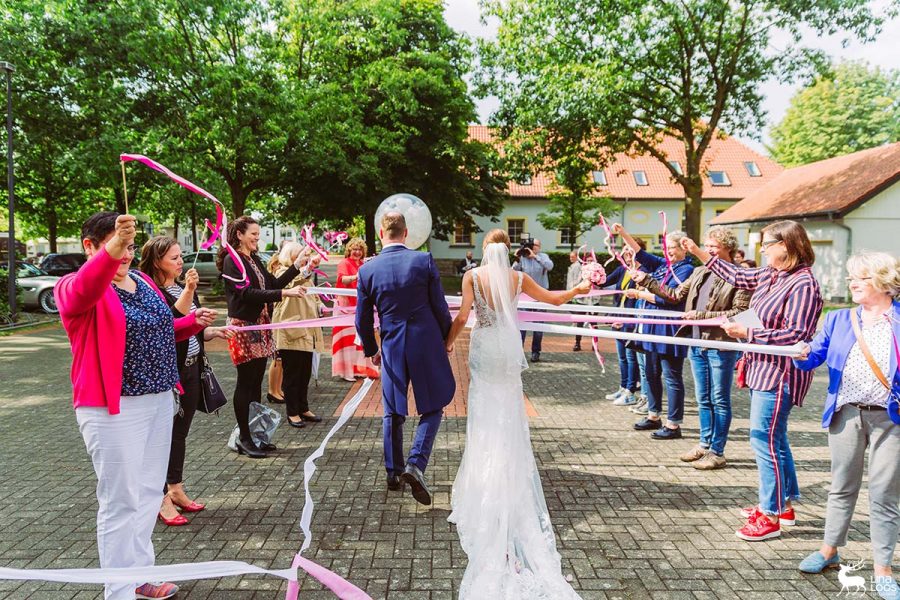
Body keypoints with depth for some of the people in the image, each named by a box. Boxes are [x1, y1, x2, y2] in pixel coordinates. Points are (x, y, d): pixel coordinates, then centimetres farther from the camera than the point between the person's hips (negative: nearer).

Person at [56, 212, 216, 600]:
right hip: (113, 409, -7)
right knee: (121, 501, 1)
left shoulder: (141, 281, 10)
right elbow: (82, 291, -37)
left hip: (159, 400, 8)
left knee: (149, 491, 17)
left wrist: (193, 322, 4)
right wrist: (110, 252, -56)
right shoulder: (74, 288, -11)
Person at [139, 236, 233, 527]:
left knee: (180, 432, 15)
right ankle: (162, 498, 12)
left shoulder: (183, 287, 12)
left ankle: (176, 489, 28)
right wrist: (188, 291, -34)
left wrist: (216, 331, 4)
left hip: (191, 369, 8)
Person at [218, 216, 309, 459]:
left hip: (260, 325, 8)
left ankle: (254, 434, 20)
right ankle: (244, 438, 7)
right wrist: (284, 293, -26)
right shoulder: (232, 260, -10)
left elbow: (272, 283, 15)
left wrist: (296, 266, 7)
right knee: (246, 382, -2)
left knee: (256, 382, 11)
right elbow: (247, 293, -20)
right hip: (244, 327, -8)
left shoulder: (253, 259, 16)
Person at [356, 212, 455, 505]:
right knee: (432, 407, 10)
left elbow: (363, 319, 3)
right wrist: (447, 337, 12)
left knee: (392, 413, 15)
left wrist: (371, 349, 19)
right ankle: (416, 464, -7)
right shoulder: (424, 260, -9)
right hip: (427, 344, -2)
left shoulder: (367, 269, -3)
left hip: (392, 348, 2)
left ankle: (393, 472, 25)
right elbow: (440, 307, -5)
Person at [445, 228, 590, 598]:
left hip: (483, 348, -1)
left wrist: (447, 342, 3)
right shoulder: (518, 278, 0)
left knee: (484, 413, 8)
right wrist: (579, 289, 27)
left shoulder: (473, 276, -6)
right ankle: (510, 480, 18)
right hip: (509, 350, 2)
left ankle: (483, 483, 13)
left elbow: (463, 315, -11)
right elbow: (553, 298, 9)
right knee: (509, 415, 12)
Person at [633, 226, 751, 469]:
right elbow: (676, 296, 16)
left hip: (721, 347, -7)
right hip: (697, 345, 7)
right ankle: (705, 444, 29)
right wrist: (647, 282, 10)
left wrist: (703, 315, -17)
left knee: (719, 401, 4)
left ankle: (717, 452, 14)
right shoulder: (700, 272, 13)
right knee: (703, 400, 17)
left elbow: (739, 312, -14)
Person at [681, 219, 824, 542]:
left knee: (765, 440, -5)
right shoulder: (770, 274, 7)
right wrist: (699, 253, 23)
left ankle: (771, 517, 8)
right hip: (764, 368, 10)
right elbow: (738, 276, 22)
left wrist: (746, 332, -21)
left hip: (779, 374, -10)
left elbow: (794, 335, -23)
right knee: (775, 438, 18)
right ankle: (785, 505, 33)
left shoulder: (803, 285, -19)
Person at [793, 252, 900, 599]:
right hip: (845, 413, 3)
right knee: (842, 486, 15)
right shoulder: (838, 319, 8)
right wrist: (802, 355, -21)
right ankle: (829, 551, 28)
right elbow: (814, 355, 1)